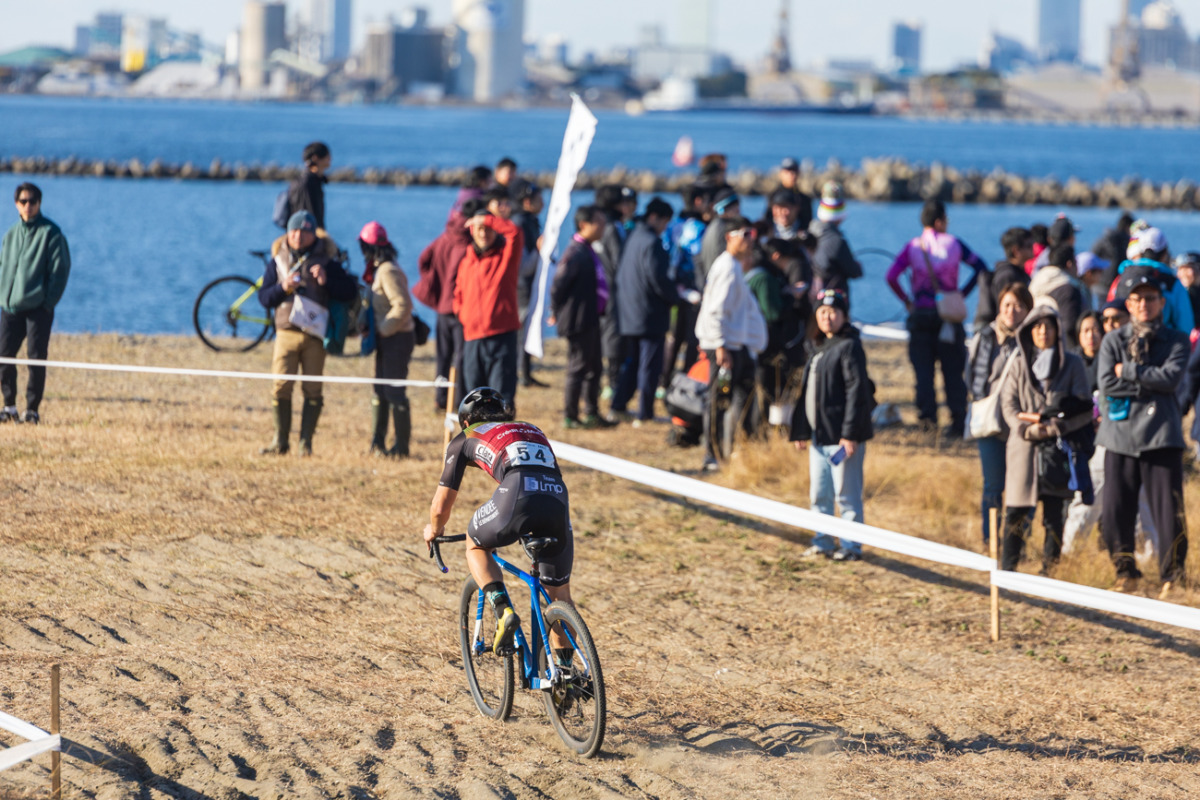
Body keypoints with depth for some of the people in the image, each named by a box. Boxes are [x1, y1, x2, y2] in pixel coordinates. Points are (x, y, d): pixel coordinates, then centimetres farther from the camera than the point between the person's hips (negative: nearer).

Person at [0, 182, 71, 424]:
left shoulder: (50, 233, -2)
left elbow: (60, 269, -5)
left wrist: (49, 301, -11)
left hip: (38, 307, -5)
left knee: (36, 359, -3)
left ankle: (32, 409, 4)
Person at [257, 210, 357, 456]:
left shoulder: (326, 261, 6)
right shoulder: (278, 260, 10)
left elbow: (349, 293, 1)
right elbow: (264, 297, 6)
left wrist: (326, 280, -14)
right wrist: (283, 288, -12)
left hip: (315, 334, -1)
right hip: (287, 332, 1)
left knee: (312, 390, -2)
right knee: (281, 387, -7)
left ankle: (306, 442, 3)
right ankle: (280, 441, -1)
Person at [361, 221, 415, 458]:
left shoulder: (388, 272, -18)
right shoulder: (380, 270, 12)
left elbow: (403, 305, -24)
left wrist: (383, 329, -19)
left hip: (396, 338, -10)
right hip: (386, 338, 10)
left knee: (394, 392, -6)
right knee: (380, 391, 13)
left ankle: (401, 446, -2)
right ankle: (377, 442, 19)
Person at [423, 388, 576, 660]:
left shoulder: (465, 439, 28)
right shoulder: (533, 431, 40)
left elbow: (440, 507, 30)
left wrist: (434, 530, 52)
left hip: (518, 497, -3)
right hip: (558, 500, 3)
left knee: (476, 546, 27)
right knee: (560, 593, 21)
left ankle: (502, 609, 5)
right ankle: (565, 669, 18)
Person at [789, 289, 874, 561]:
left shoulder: (850, 347, -10)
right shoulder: (816, 347, 16)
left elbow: (856, 391, -16)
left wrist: (850, 433, -20)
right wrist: (800, 431, 16)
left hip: (842, 436, -9)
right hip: (819, 435, 9)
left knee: (846, 494, -3)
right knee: (819, 494, 13)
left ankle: (850, 546, 3)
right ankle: (822, 543, 23)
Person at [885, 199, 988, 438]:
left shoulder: (913, 247, 1)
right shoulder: (953, 243, 1)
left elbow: (891, 276, -11)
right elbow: (980, 267, -2)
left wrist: (906, 300, -1)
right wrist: (963, 293, 3)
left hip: (921, 313, 0)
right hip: (949, 314, 0)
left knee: (923, 367, 2)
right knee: (953, 370, 6)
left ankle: (927, 410, -17)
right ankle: (958, 422, 5)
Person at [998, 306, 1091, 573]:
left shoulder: (1072, 364, 6)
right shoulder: (1018, 364, 10)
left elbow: (1084, 409, 1)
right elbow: (1008, 403, 5)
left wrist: (1056, 426, -13)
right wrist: (1026, 429, -12)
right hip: (1023, 447, 1)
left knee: (1054, 515, -1)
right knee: (1016, 511, -2)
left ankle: (1050, 570, 3)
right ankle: (1007, 570, 4)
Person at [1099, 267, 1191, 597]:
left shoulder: (1175, 340, 8)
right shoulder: (1113, 341, 10)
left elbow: (1171, 377, -9)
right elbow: (1107, 384, -4)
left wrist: (1129, 371, -7)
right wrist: (1150, 383, -7)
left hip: (1161, 434, -1)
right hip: (1121, 436, 2)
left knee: (1168, 511, -6)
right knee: (1115, 513, 1)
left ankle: (1172, 577, 6)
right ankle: (1125, 573, 17)